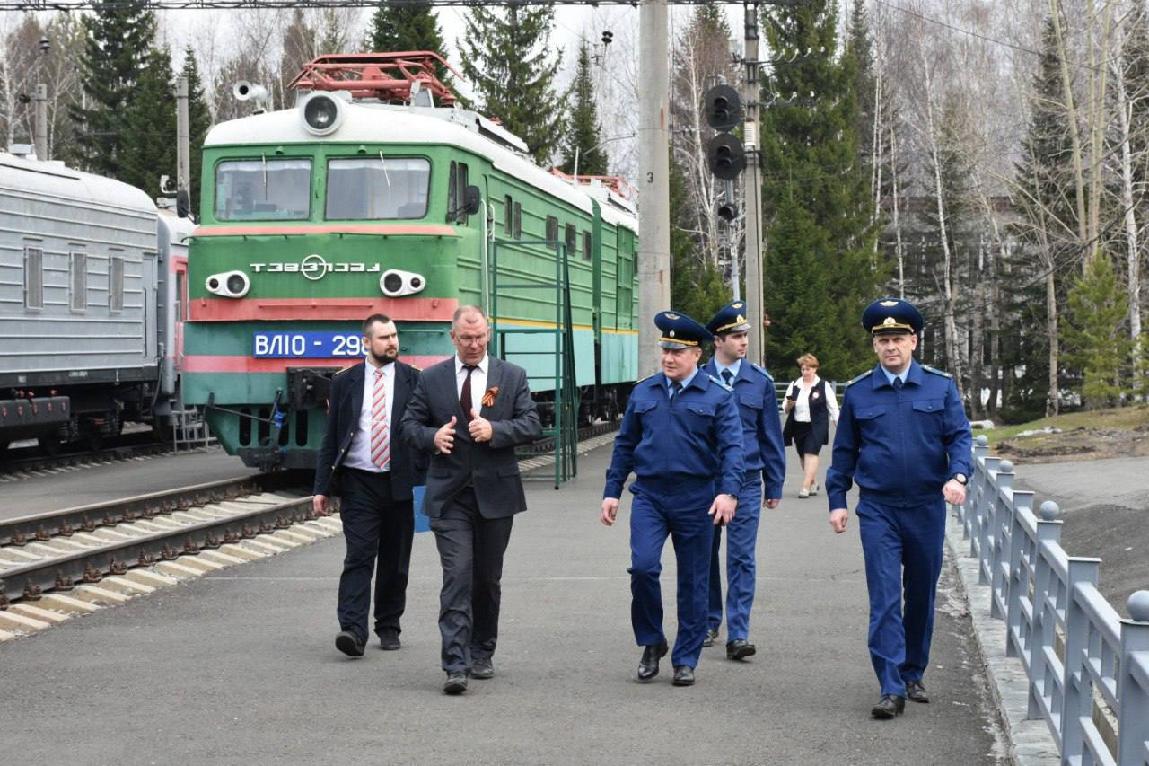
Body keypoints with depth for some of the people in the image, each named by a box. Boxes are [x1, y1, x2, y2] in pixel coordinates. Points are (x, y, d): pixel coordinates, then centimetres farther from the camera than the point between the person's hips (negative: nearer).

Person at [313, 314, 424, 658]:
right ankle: (352, 630, -17)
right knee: (358, 557, -10)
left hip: (400, 484, 1)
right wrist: (322, 487, 0)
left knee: (395, 561, 9)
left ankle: (388, 627, 21)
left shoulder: (413, 380, 3)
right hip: (358, 483, -1)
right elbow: (331, 437, 6)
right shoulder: (345, 382, 4)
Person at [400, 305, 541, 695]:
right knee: (457, 576, -11)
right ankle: (456, 666, -16)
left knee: (488, 578, 12)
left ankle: (482, 654, 28)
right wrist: (432, 437, -13)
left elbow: (532, 425, -1)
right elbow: (410, 425, 9)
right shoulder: (431, 379, 5)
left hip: (495, 492, 1)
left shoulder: (512, 376, 4)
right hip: (449, 496, -1)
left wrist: (494, 430, -18)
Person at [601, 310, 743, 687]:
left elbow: (732, 447, -7)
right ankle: (652, 642, 5)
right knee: (643, 567, -16)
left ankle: (686, 660, 16)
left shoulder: (717, 397, -1)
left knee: (692, 581, 5)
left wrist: (728, 492, -22)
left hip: (695, 500, -1)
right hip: (649, 496, 2)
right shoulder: (643, 393, 8)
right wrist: (612, 492, 9)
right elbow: (625, 445, 13)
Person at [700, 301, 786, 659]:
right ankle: (709, 624, 25)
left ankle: (738, 635, -5)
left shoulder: (759, 381, 3)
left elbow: (771, 435, 7)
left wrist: (775, 484, 6)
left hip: (746, 481, 0)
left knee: (741, 559, -4)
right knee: (706, 556, 10)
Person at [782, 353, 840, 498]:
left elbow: (833, 407, 3)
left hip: (816, 427, -5)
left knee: (810, 454, -15)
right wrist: (789, 405, -11)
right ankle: (814, 483, 31)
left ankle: (806, 487, -16)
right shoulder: (794, 386, 8)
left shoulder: (824, 386, -1)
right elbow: (786, 409, 12)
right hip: (798, 426, 5)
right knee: (802, 456, 11)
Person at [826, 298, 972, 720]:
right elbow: (844, 451, 10)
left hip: (927, 508, 1)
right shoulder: (858, 392, 4)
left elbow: (960, 435, -1)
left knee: (921, 597, 11)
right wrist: (836, 500, 5)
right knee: (885, 598, -9)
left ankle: (913, 675, 27)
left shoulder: (940, 386, 3)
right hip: (878, 510, -1)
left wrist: (957, 475, -19)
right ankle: (892, 688, -11)